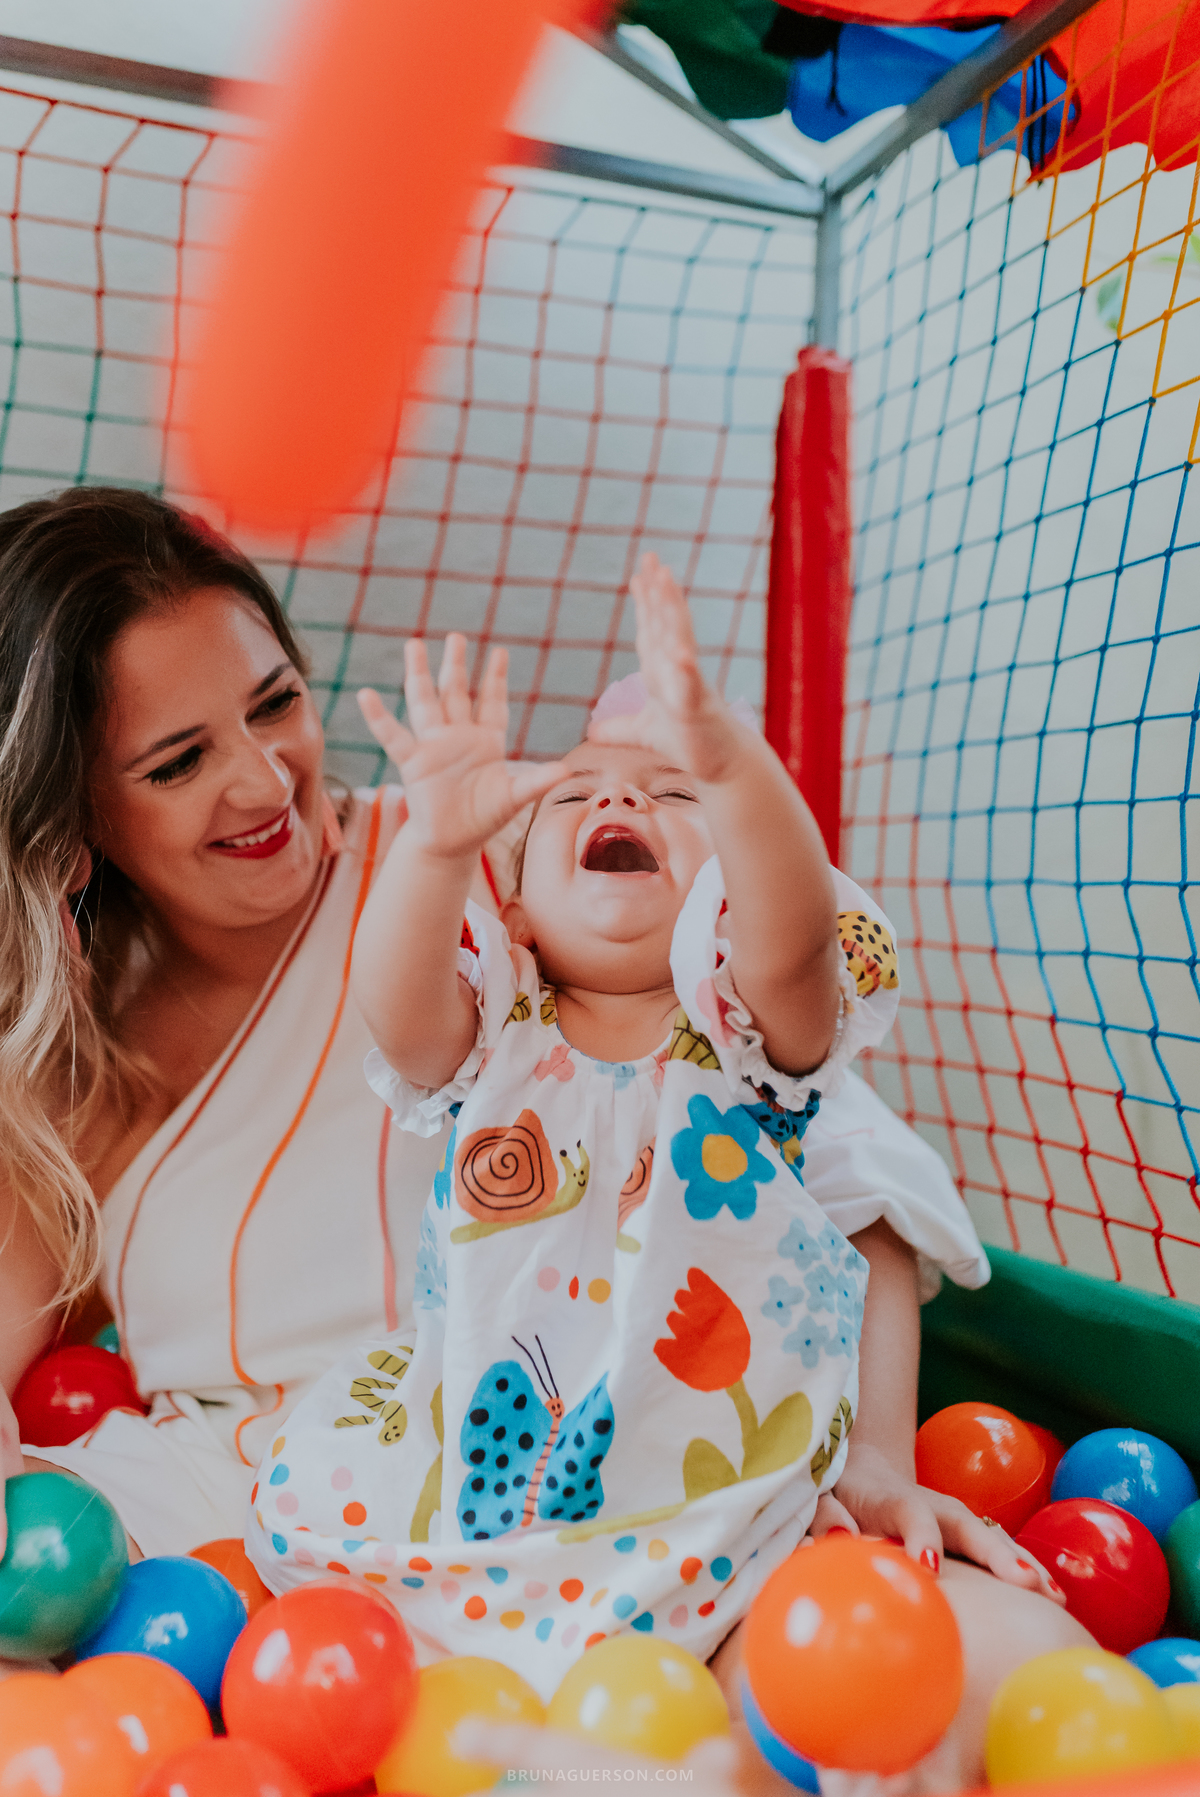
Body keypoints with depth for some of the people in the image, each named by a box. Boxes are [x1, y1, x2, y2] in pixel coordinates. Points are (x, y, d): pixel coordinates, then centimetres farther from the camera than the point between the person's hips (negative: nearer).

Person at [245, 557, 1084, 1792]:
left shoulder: (743, 1034, -1)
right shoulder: (492, 1037, 3)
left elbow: (795, 938, -24)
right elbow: (398, 1005, -20)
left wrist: (728, 763, -42)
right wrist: (439, 841, -39)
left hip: (734, 1519, -1)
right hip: (489, 1489, 2)